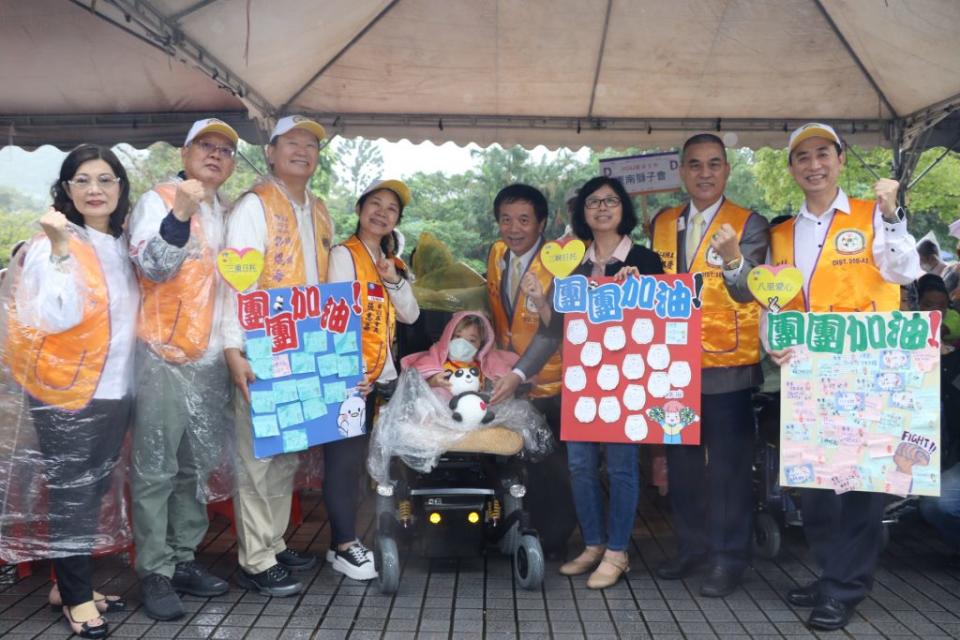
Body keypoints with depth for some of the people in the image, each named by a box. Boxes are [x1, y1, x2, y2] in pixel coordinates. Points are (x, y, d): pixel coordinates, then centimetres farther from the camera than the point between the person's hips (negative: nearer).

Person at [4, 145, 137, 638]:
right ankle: (75, 596, 17)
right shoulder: (51, 244, -12)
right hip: (66, 393, -7)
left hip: (115, 390, 7)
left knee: (95, 493, 15)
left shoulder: (121, 245, 9)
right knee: (72, 496, 2)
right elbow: (58, 317, -25)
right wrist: (60, 250, -31)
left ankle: (71, 583, 30)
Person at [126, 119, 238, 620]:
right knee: (156, 470, -2)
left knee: (198, 467, 12)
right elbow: (151, 266, -18)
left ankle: (183, 559, 24)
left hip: (211, 359, 7)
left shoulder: (227, 214, 16)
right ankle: (154, 572, 8)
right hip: (163, 356, -6)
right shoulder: (157, 200, -3)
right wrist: (181, 213, -29)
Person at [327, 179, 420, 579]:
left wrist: (395, 281, -6)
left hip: (378, 375, 8)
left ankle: (342, 542, 19)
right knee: (343, 456, -5)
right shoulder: (344, 254, -5)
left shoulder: (392, 263, 17)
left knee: (355, 457, 11)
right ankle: (345, 546, 2)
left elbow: (410, 316, 10)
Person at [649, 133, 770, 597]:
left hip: (727, 366, -4)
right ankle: (691, 547, 28)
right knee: (681, 460, 13)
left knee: (728, 463, 1)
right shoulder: (662, 224, 9)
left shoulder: (749, 224, -5)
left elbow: (748, 292, -19)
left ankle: (728, 557, 14)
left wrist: (733, 260, -39)